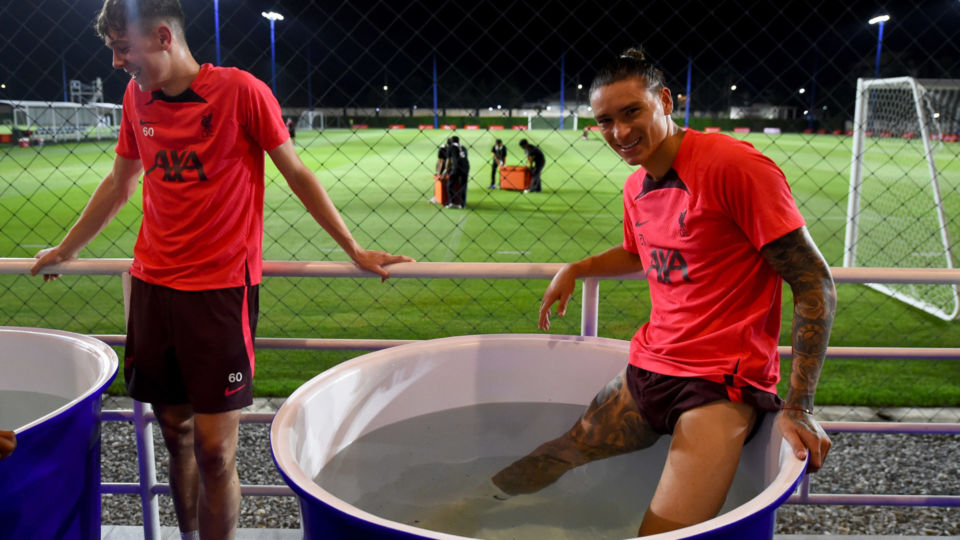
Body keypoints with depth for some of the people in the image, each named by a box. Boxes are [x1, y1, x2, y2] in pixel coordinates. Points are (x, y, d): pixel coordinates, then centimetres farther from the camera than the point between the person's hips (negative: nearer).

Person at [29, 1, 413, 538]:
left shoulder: (241, 90, -9)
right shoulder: (137, 97, 8)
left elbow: (297, 174, -2)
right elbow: (119, 183, 21)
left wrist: (355, 250, -3)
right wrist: (66, 249, 31)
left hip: (221, 289, -5)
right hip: (151, 286, 5)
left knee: (214, 450, -3)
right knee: (176, 433, 13)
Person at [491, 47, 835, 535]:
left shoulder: (734, 165, -16)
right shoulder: (635, 188, 9)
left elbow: (813, 283, -14)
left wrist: (798, 407, -17)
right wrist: (574, 270, 17)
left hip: (722, 384, -6)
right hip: (648, 369, 6)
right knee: (554, 457, 7)